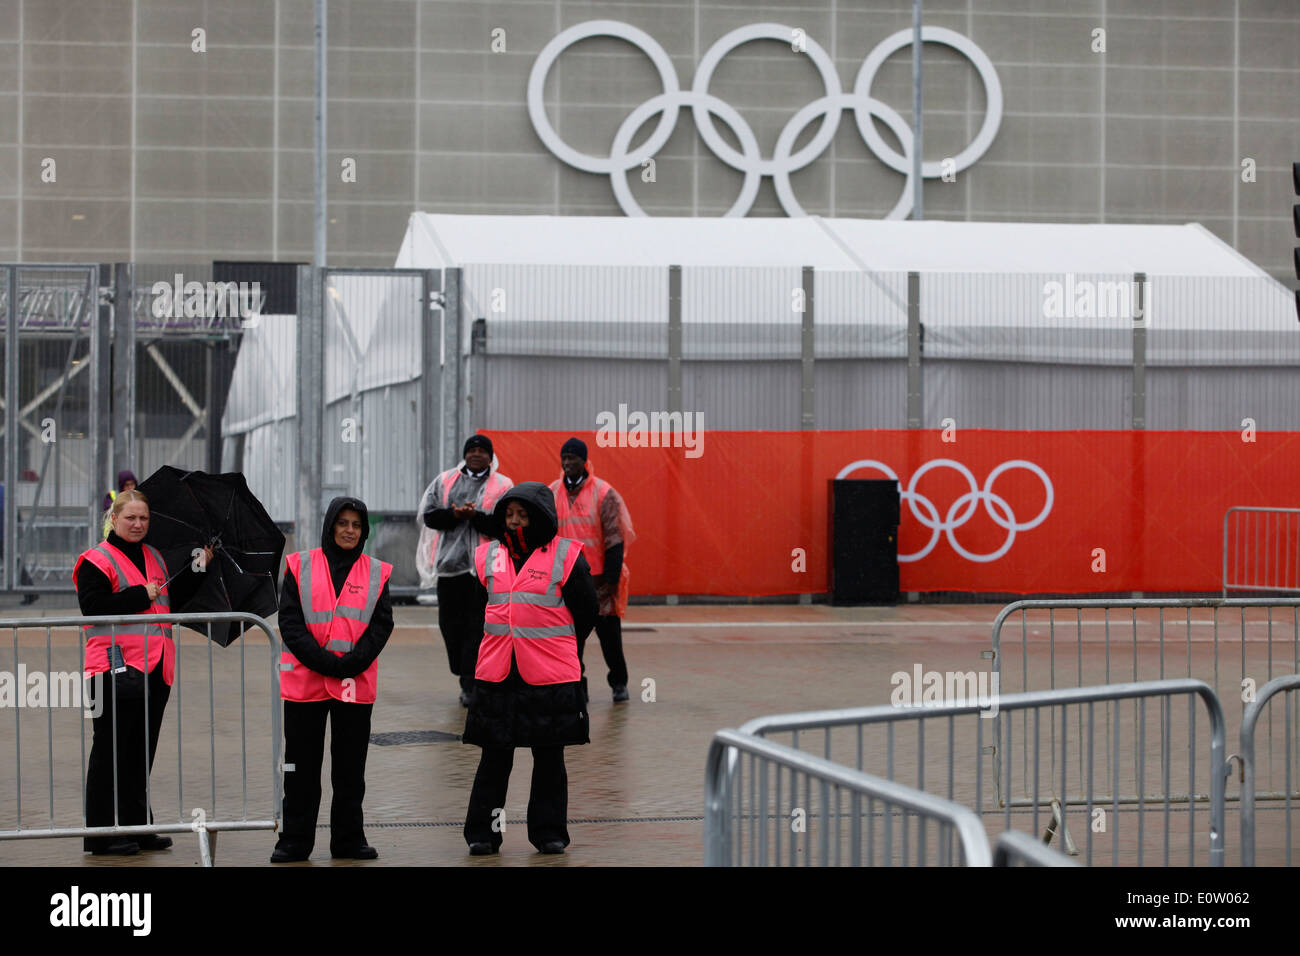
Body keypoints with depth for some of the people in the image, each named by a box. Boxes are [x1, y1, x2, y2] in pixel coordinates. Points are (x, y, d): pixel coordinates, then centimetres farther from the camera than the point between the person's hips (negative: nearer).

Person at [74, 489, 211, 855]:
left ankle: (137, 826, 19)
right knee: (111, 752, -5)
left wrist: (199, 567, 18)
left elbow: (174, 597, 28)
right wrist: (141, 595, -16)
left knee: (142, 752, 12)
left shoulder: (154, 558, 19)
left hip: (155, 670, 7)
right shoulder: (97, 561, -5)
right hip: (117, 668, -7)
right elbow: (92, 606, -17)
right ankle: (103, 835, -1)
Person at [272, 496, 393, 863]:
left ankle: (349, 839, 16)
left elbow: (382, 625, 0)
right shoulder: (301, 567, 2)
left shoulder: (376, 573, 7)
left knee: (351, 767, 6)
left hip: (357, 685, 1)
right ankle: (294, 841, 11)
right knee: (301, 767, 4)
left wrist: (351, 664, -13)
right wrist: (324, 663, -14)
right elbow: (289, 622, -4)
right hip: (305, 681, -1)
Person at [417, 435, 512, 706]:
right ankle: (465, 676, 24)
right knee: (450, 624, 9)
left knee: (477, 628, -6)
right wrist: (454, 515, -13)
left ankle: (470, 686, -5)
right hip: (449, 563, 4)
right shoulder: (444, 481, 14)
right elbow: (428, 514, 4)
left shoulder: (503, 486, 4)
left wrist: (475, 516, -20)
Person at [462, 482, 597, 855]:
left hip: (551, 676, -2)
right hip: (495, 673, 2)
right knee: (494, 757, 4)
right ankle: (482, 832, 11)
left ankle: (549, 831, 16)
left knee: (549, 757, 7)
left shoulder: (566, 556, -3)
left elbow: (585, 613, 5)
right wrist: (500, 645, 13)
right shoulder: (488, 556, 8)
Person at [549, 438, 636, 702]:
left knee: (608, 631, 3)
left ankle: (619, 683, 16)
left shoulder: (604, 493, -5)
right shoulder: (552, 494, 6)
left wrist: (611, 579, -11)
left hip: (598, 578, -3)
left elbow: (615, 539, -6)